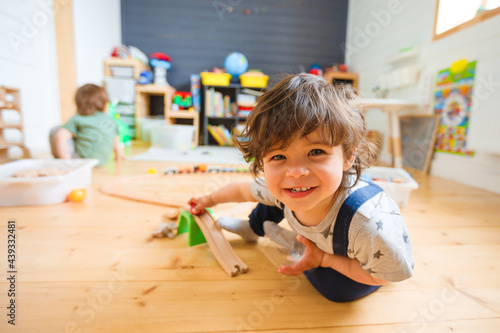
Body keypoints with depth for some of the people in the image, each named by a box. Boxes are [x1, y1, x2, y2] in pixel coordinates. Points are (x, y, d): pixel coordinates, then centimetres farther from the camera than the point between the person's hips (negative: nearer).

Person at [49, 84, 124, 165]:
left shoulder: (78, 119, -4)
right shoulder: (111, 121, 10)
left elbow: (60, 136, -16)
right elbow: (116, 142, 23)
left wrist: (65, 159, -11)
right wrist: (119, 155, 41)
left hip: (82, 159, -6)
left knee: (55, 130, 3)